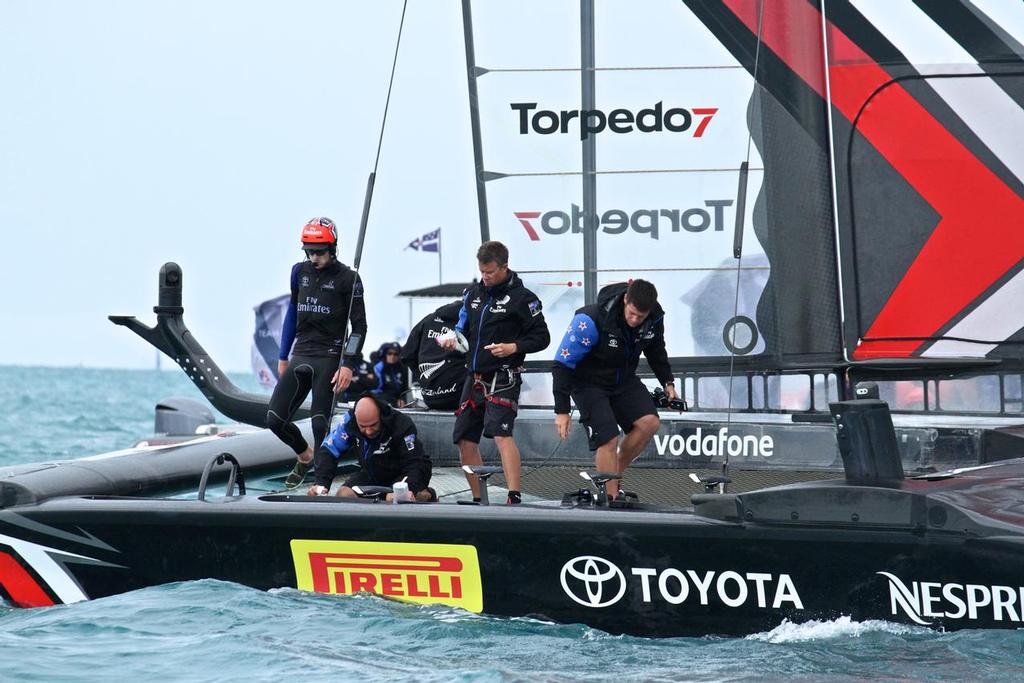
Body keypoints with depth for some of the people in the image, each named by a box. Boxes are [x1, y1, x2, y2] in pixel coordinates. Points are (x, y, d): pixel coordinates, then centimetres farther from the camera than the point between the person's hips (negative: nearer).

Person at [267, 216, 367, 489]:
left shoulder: (347, 278, -5)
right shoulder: (300, 272, 11)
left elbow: (359, 326, -5)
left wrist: (348, 364, -14)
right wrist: (283, 357, 20)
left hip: (329, 358, -5)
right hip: (300, 356, 6)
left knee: (320, 423, -10)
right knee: (275, 419, 0)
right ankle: (304, 456, 28)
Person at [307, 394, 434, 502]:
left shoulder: (402, 424, -30)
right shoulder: (349, 420, -20)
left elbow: (415, 463, -33)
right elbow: (327, 452, -16)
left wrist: (410, 490, -53)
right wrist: (321, 483, -32)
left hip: (403, 476, -6)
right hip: (370, 475, 6)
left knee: (393, 499, -36)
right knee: (343, 495, -17)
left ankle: (426, 495, -3)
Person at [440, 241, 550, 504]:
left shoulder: (522, 298, -6)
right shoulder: (473, 294, 13)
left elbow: (541, 338, -5)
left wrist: (514, 347, -20)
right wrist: (454, 339, 2)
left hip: (503, 379, -7)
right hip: (474, 378, 7)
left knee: (501, 434, -24)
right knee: (465, 441, 8)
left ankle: (515, 497, -28)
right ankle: (478, 500, 20)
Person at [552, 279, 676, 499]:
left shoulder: (655, 318, -14)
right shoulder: (591, 320, -31)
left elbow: (656, 350, 13)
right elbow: (563, 364, -24)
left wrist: (668, 382, 5)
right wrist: (562, 411, -22)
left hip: (624, 380, 5)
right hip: (589, 384, -5)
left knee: (649, 422, -14)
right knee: (608, 439, -18)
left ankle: (614, 475, 5)